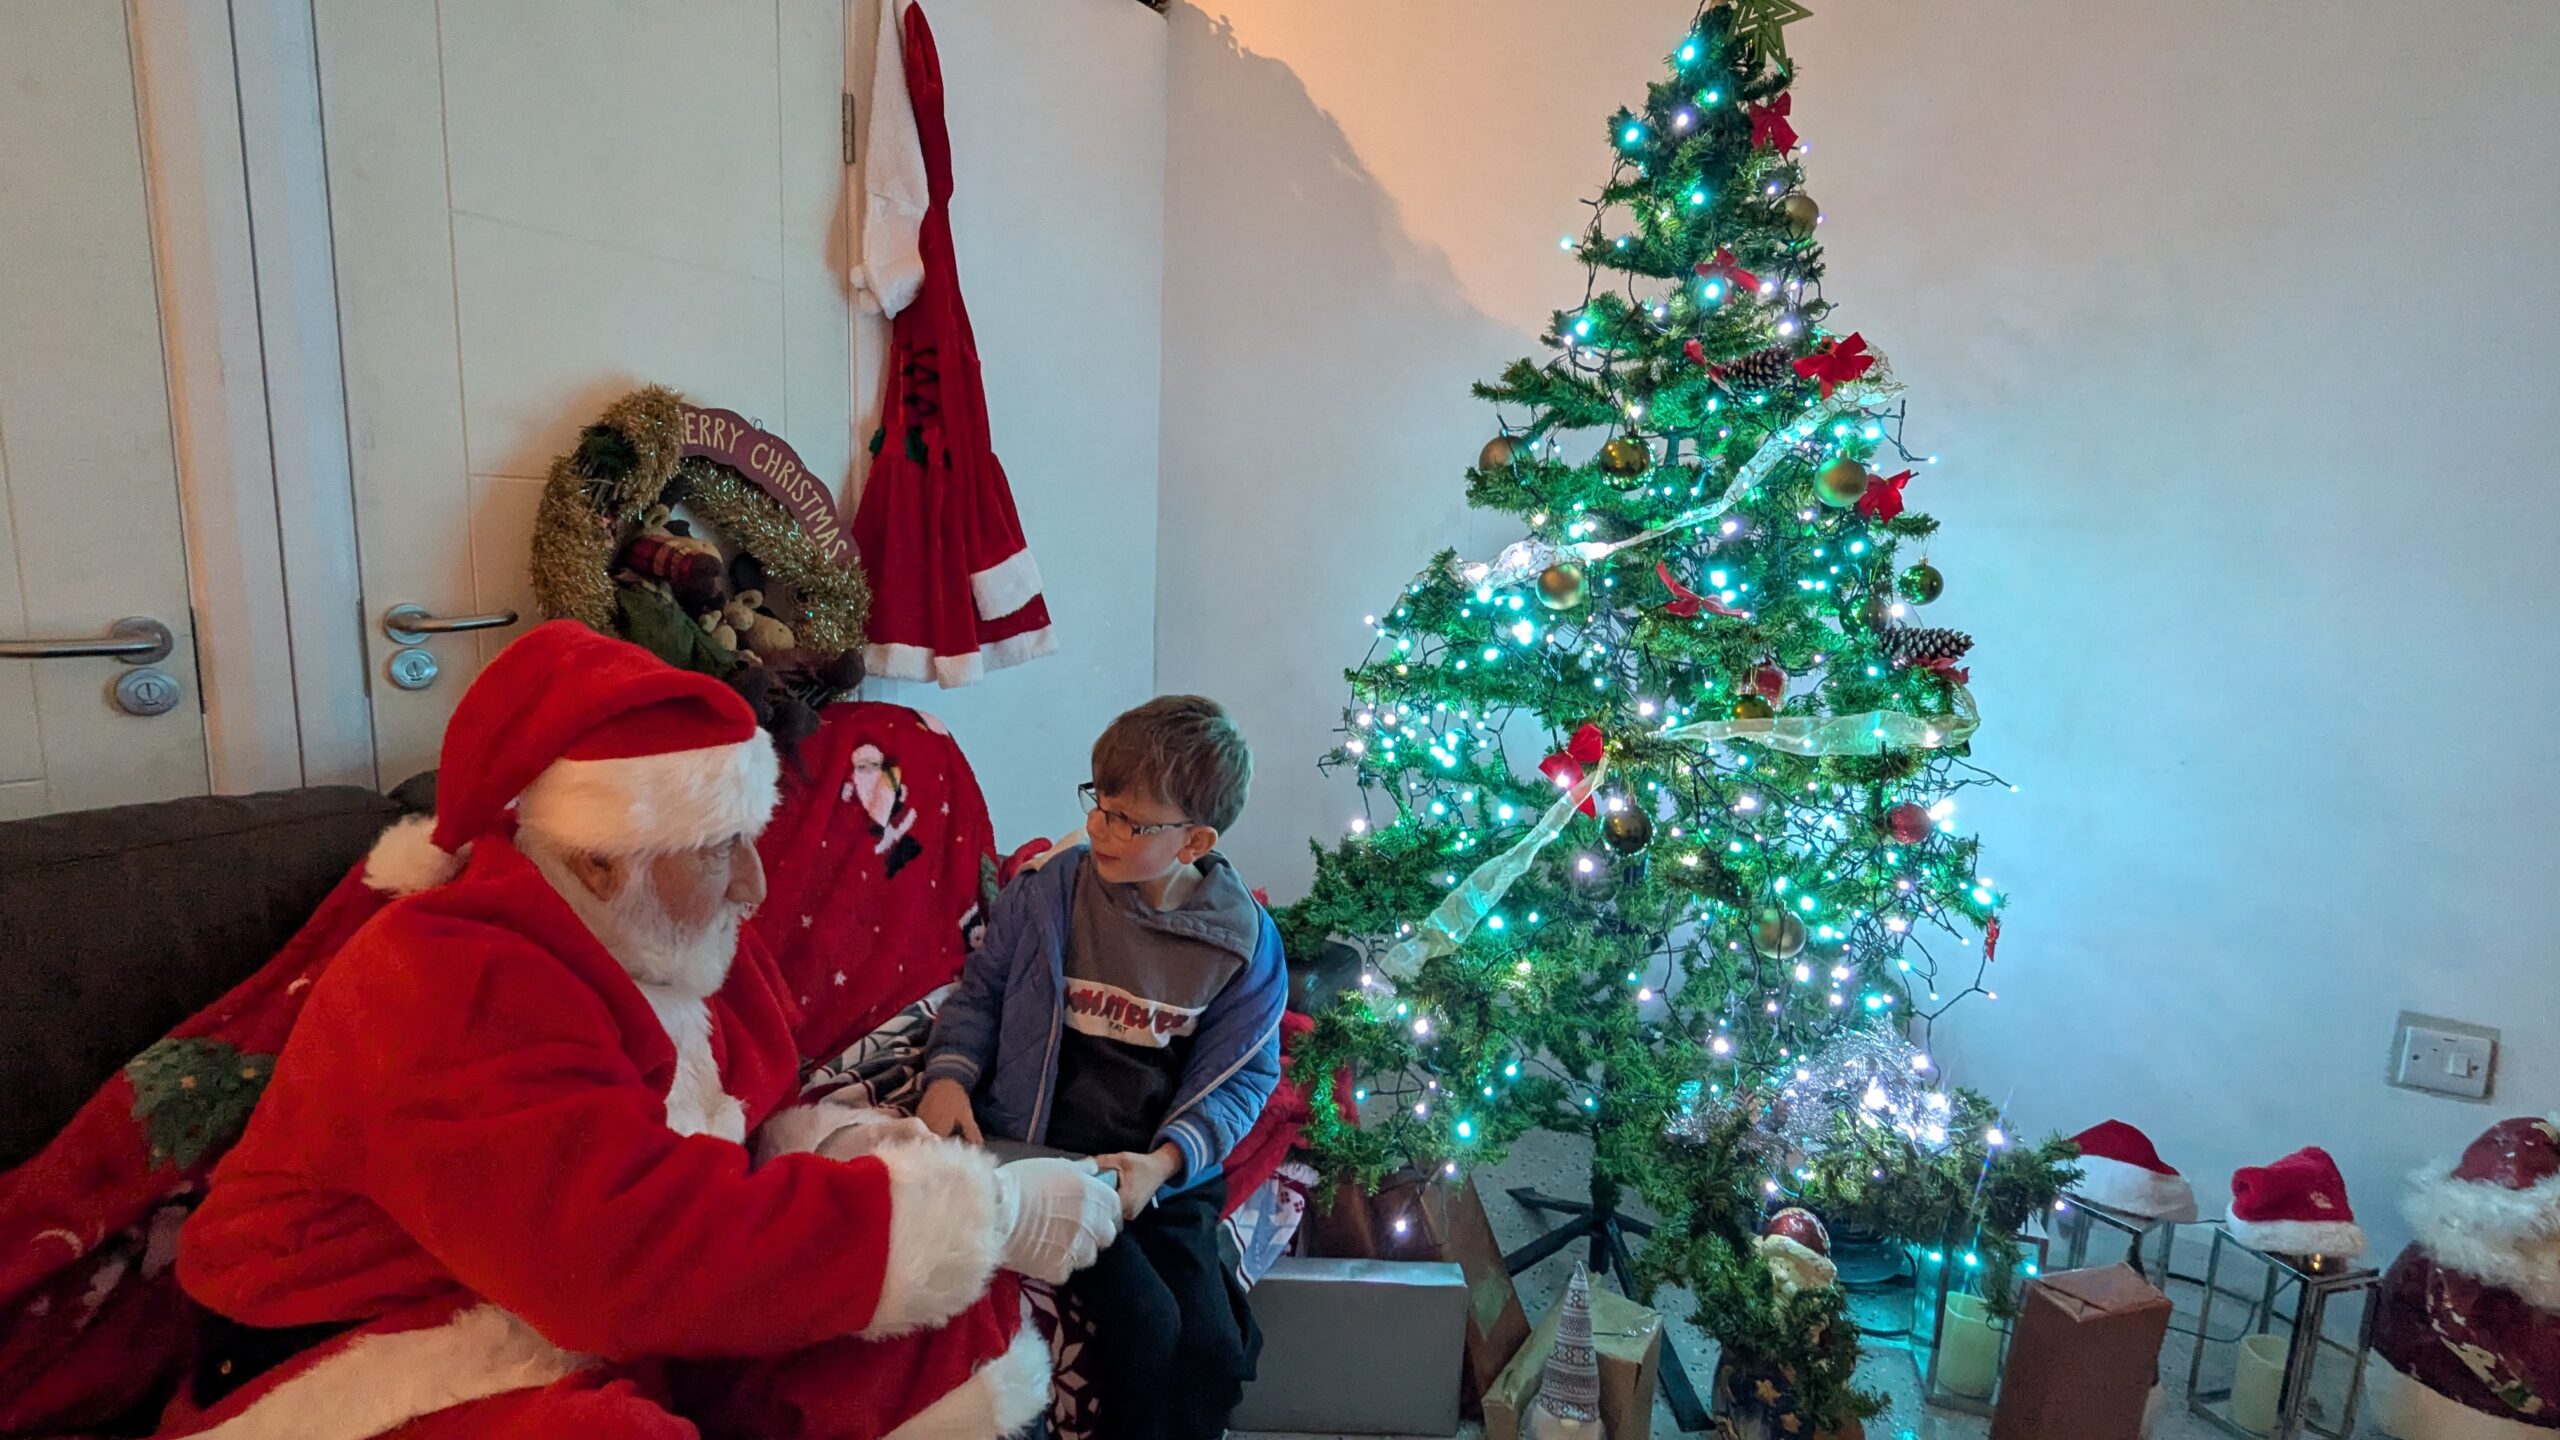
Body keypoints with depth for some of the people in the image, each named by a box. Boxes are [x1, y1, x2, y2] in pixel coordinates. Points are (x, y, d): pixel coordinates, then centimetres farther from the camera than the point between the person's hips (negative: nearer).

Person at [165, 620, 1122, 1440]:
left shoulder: (673, 946, 2)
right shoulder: (457, 993, -25)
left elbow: (757, 1128, 11)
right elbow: (651, 1253, -34)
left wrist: (868, 1159, -13)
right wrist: (981, 1213, -31)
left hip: (625, 1338, 8)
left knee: (956, 1319, -9)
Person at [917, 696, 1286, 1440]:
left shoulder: (1245, 939, -6)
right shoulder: (1046, 890, -6)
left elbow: (1241, 1076, -2)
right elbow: (978, 991, 8)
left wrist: (1165, 1162, -15)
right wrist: (949, 1076, -8)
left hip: (1164, 1173, 2)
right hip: (1045, 1149, -1)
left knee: (1215, 1349, -8)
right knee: (1143, 1319, -20)